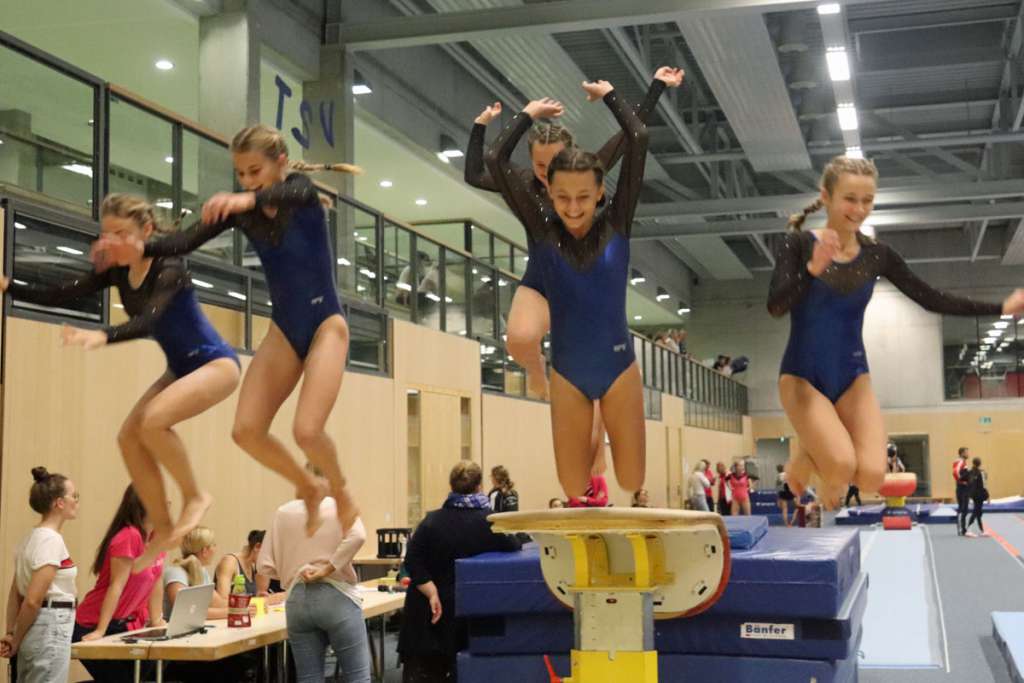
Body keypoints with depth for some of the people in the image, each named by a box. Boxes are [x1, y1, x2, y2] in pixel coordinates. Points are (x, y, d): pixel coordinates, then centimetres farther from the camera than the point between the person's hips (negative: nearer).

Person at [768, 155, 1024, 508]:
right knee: (842, 466, -25)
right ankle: (803, 458, 10)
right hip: (802, 376, -4)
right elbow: (775, 306, -22)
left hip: (853, 377, 4)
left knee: (871, 476, -15)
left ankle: (824, 462, 19)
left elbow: (932, 299, 7)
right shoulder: (799, 245, -10)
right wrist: (813, 269, -38)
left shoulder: (877, 255, 1)